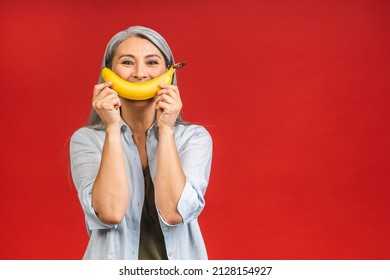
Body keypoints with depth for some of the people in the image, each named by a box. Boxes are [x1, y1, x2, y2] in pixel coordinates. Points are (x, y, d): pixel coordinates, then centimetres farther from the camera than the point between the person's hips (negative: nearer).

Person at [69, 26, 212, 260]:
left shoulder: (194, 137, -2)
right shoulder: (86, 139, -2)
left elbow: (173, 213, -14)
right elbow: (110, 213, -16)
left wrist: (166, 128, -15)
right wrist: (112, 128, -15)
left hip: (178, 263, 1)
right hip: (115, 263, 0)